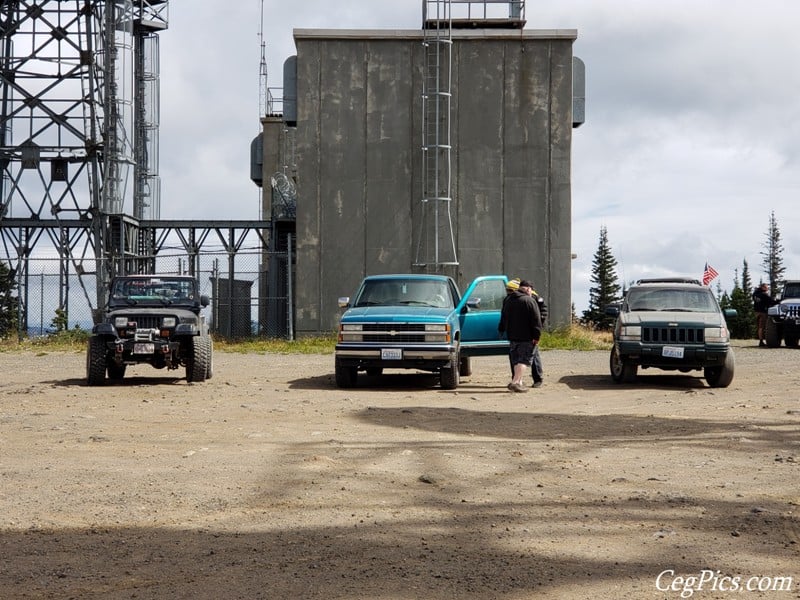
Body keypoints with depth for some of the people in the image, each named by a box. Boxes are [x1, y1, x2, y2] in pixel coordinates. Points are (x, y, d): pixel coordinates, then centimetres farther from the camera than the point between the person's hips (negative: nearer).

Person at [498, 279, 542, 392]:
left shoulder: (507, 299, 12)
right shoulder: (529, 301, -10)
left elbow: (503, 317, 23)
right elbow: (536, 320, -14)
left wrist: (502, 330, 33)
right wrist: (536, 336, -13)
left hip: (511, 336, 7)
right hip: (526, 336, -7)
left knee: (516, 360, 15)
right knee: (525, 360, -4)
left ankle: (519, 382, 19)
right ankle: (515, 382, -16)